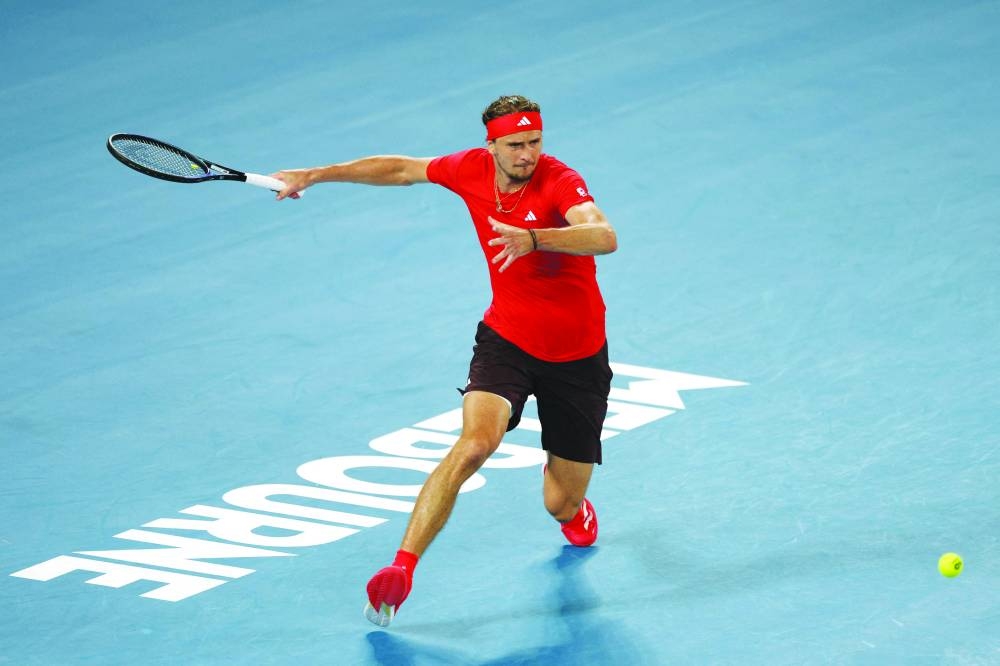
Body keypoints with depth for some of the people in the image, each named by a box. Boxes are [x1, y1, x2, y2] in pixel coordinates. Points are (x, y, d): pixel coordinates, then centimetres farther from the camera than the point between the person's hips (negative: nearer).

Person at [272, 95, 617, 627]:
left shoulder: (559, 182, -22)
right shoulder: (472, 170, -8)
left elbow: (604, 237, -42)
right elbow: (401, 169, 11)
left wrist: (532, 238, -58)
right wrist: (314, 176, 15)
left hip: (577, 357, -2)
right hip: (506, 338, 2)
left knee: (563, 505, 5)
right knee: (474, 444, -28)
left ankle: (570, 503, 47)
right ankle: (401, 569, -25)